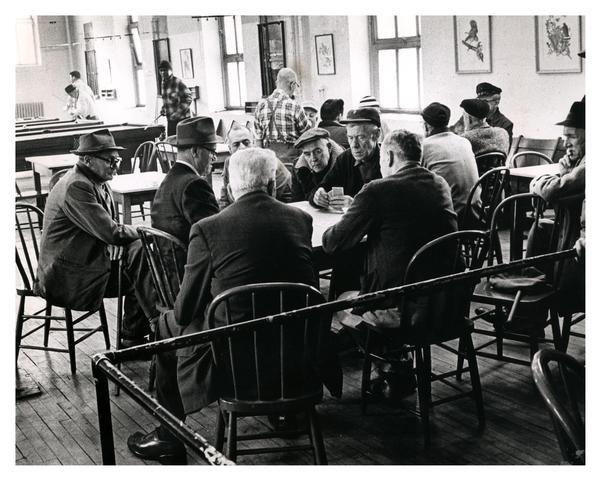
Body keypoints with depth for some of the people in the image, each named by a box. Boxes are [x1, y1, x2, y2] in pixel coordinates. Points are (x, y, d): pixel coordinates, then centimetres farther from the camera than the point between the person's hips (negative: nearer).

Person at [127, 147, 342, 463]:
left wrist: (181, 312, 19)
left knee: (168, 325, 22)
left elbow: (186, 310, -5)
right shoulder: (301, 219, 0)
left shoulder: (207, 229, -12)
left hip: (235, 360, -4)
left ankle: (169, 437, 31)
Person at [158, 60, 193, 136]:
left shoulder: (178, 82, -13)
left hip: (182, 118, -7)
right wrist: (163, 109, 6)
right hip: (170, 119, 7)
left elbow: (188, 98, -15)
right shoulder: (163, 83, 10)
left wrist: (179, 111, -22)